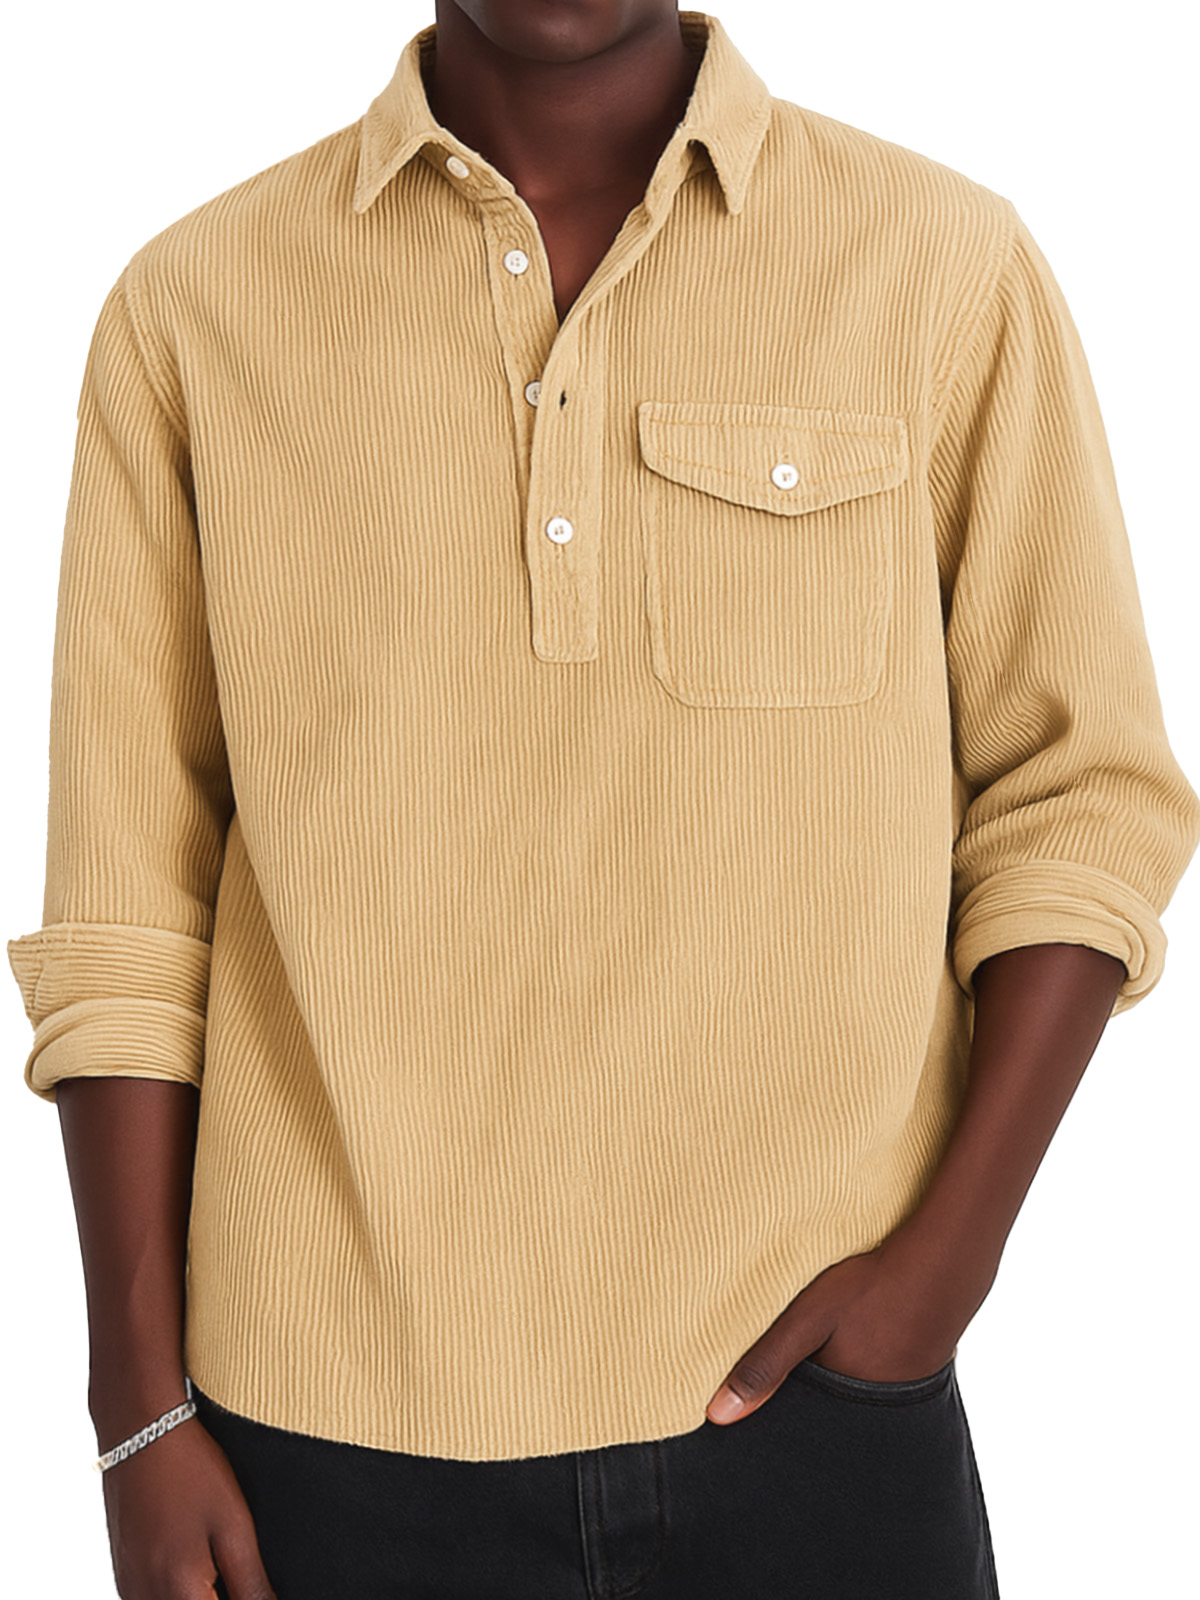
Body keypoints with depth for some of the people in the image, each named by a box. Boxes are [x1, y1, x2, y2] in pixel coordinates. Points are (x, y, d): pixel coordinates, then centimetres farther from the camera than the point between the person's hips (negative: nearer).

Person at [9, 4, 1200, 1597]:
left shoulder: (948, 265, -1)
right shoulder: (193, 304, 1)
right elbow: (129, 900, 1)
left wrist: (946, 1253, -8)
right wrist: (143, 1410, -1)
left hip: (806, 1389, 0)